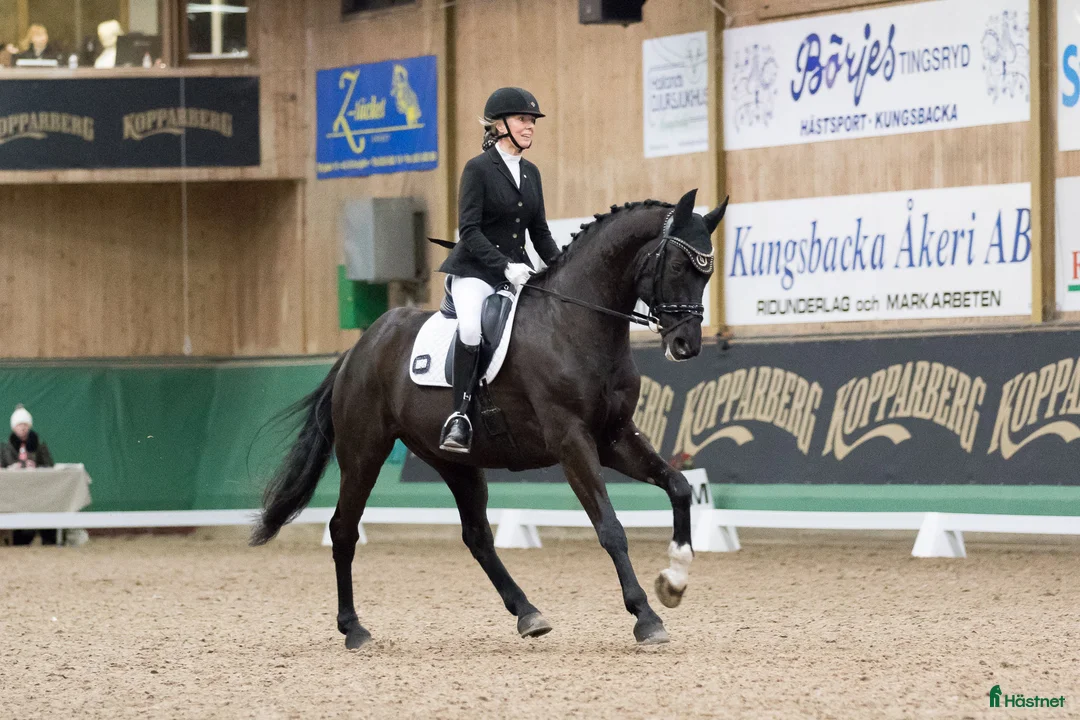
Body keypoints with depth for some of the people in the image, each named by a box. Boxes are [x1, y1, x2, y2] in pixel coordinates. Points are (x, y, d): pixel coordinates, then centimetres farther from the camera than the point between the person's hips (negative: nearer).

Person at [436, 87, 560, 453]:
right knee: (471, 327, -36)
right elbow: (469, 230, -15)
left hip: (518, 269, 7)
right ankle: (459, 415, -32)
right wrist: (505, 266, -25)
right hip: (476, 270, -7)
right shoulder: (478, 169, -7)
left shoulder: (530, 173, 13)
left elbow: (540, 232, 17)